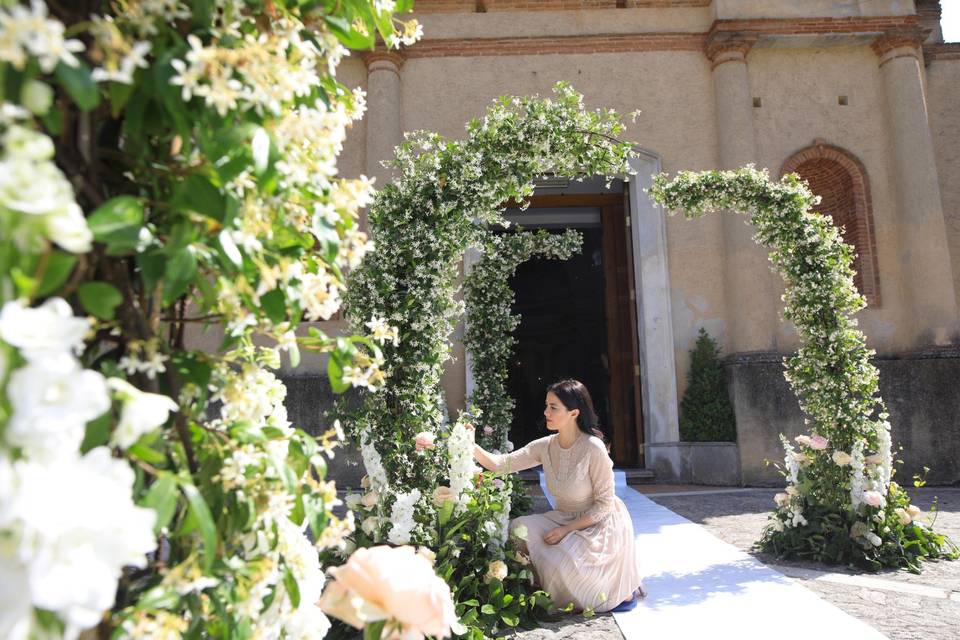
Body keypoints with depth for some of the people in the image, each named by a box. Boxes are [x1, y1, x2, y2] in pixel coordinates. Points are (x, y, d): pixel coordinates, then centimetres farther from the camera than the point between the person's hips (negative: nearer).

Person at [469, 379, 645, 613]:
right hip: (566, 519, 6)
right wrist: (472, 447, -27)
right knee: (520, 528, -16)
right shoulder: (546, 446, -7)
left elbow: (604, 504, -19)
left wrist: (566, 529, -22)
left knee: (560, 561, -27)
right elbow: (503, 464, -12)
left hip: (600, 524, -6)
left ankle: (621, 591, 1)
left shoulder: (593, 448, -24)